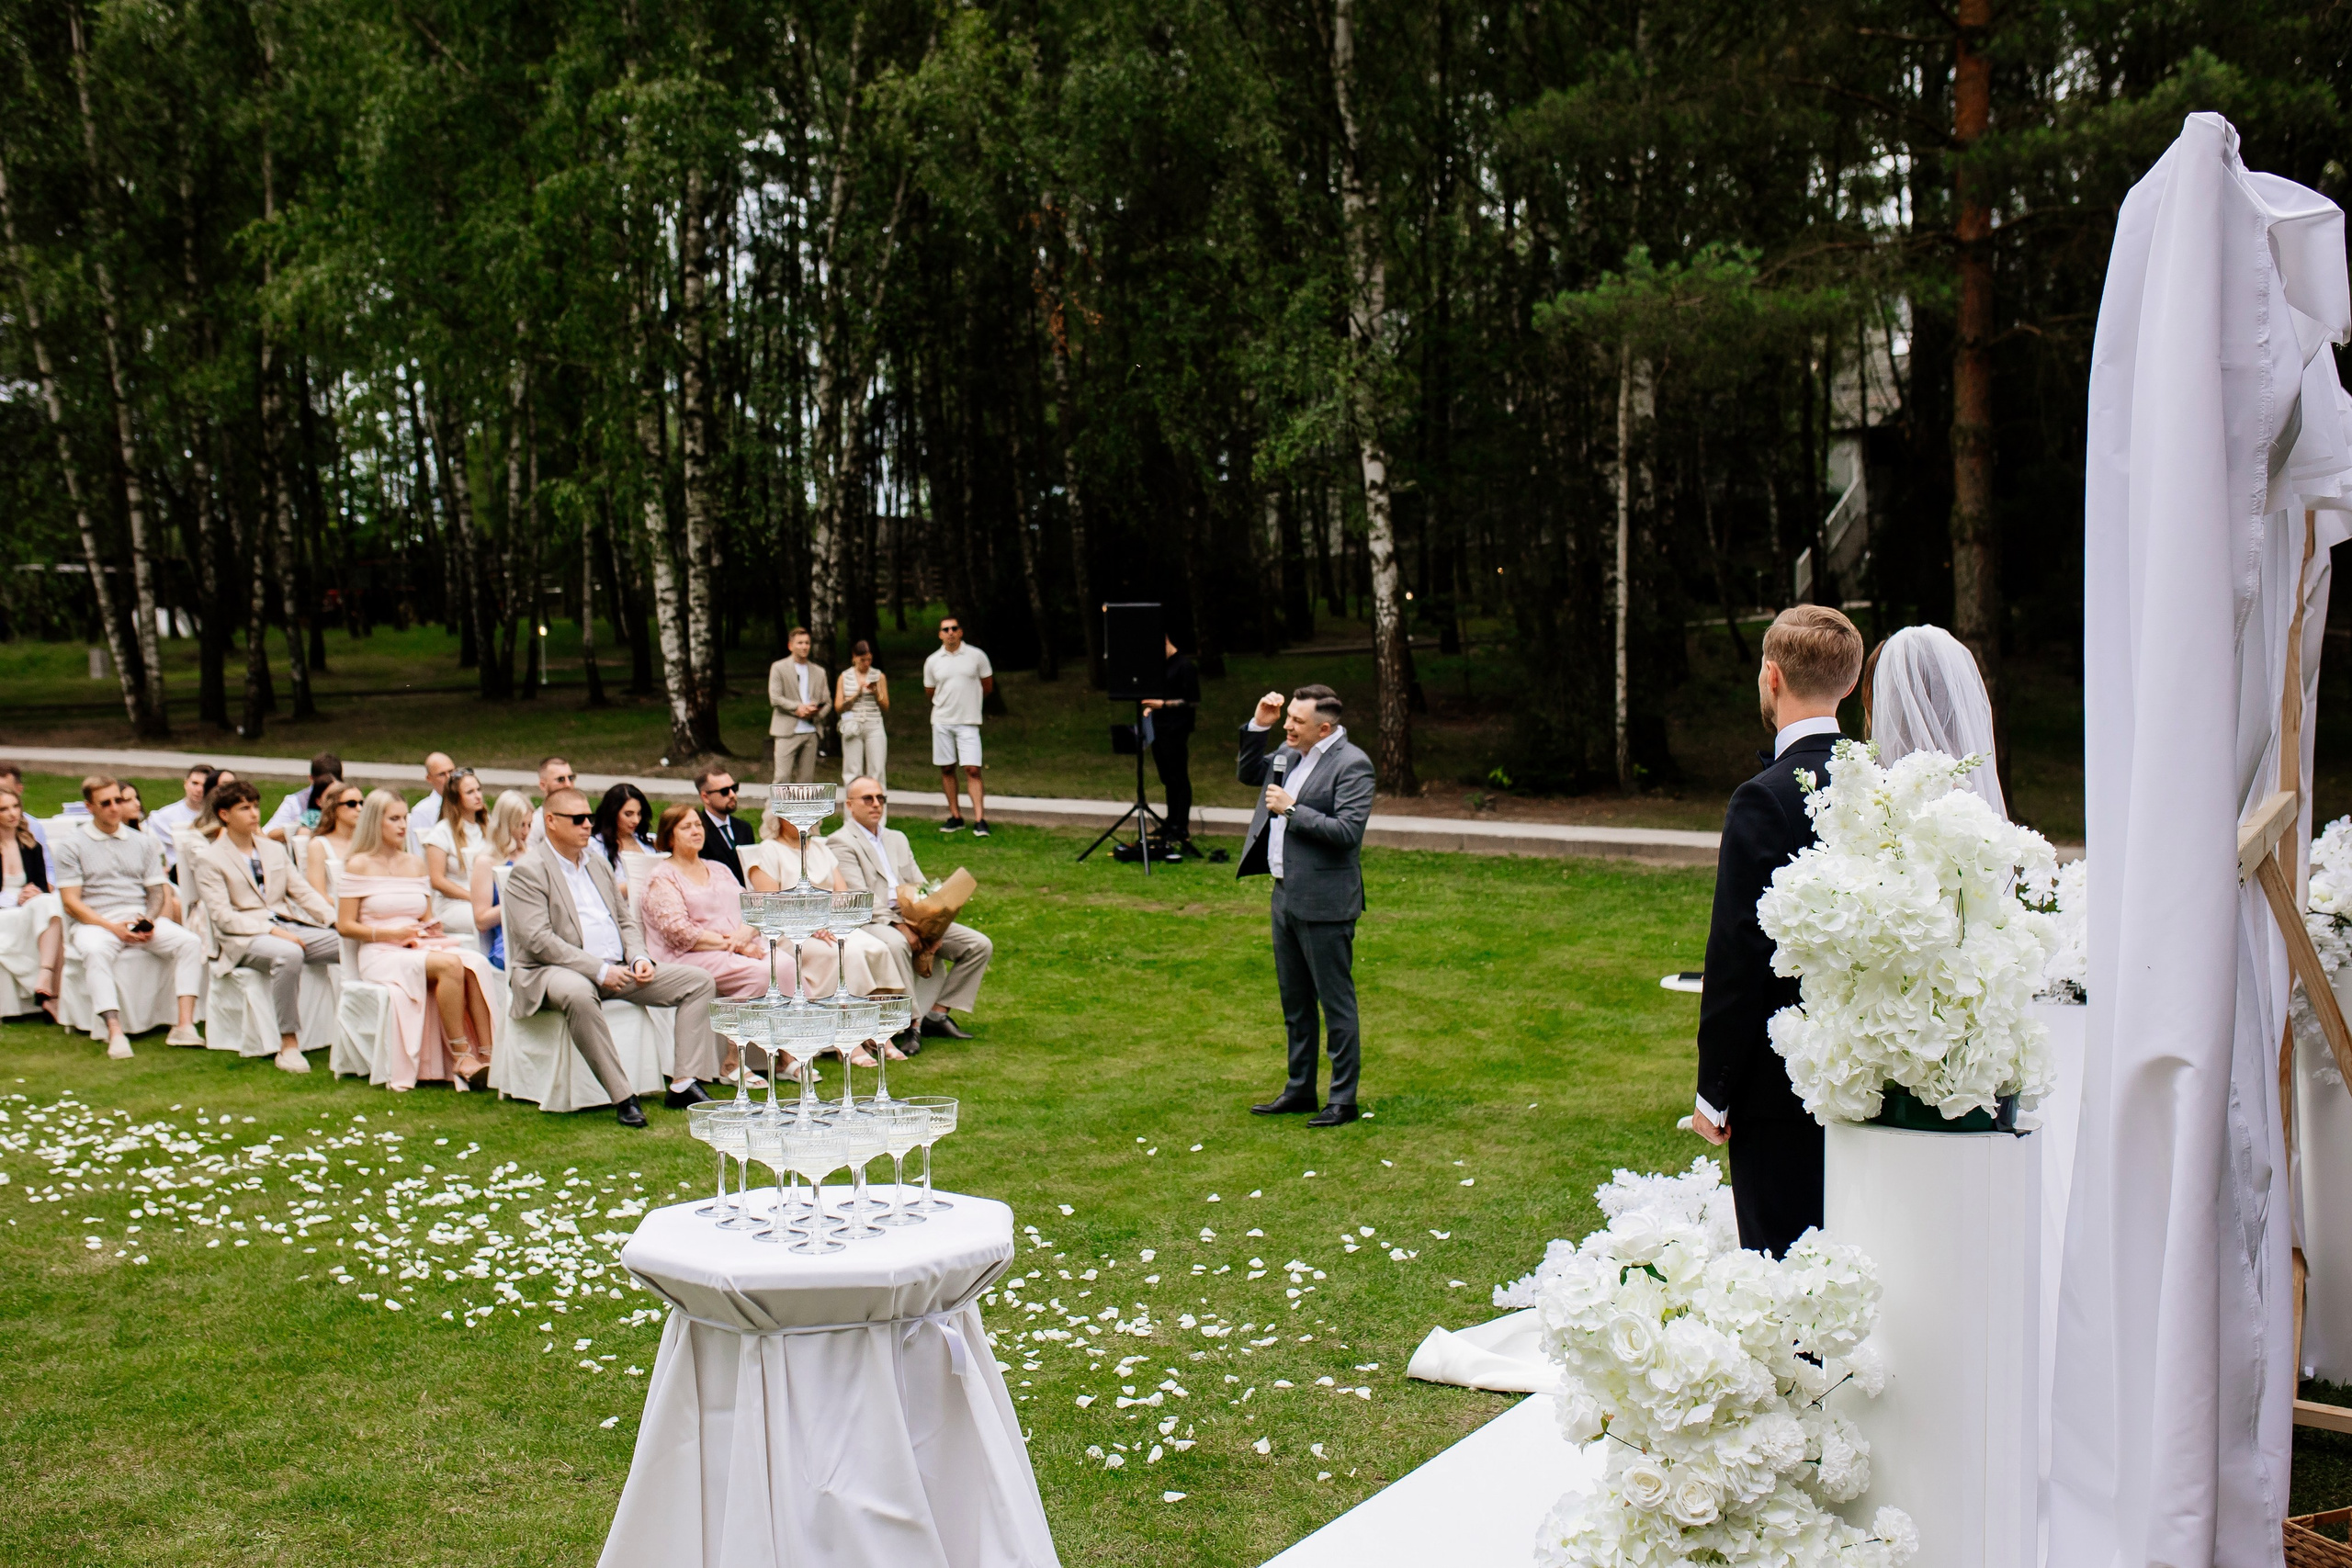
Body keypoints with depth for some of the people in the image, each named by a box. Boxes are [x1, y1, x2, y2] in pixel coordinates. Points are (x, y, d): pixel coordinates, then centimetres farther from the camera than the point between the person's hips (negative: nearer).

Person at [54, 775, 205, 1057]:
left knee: (189, 941, -24)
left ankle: (185, 1025, -31)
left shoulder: (142, 842, 17)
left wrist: (149, 920, -11)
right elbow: (71, 903, -3)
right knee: (95, 951, -38)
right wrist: (113, 927, -16)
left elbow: (157, 890, 12)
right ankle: (115, 1032, -46)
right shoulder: (70, 844, 4)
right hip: (95, 922, -3)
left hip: (141, 919, 3)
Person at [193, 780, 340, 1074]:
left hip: (290, 927, 6)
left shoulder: (275, 849, 21)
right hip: (243, 939, -6)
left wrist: (337, 920, -3)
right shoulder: (210, 860, 2)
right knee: (289, 954, -40)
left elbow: (302, 891, 14)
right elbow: (223, 916, -8)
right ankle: (288, 1044, -32)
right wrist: (272, 930, -20)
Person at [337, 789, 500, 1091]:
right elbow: (345, 925, -4)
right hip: (381, 954, -5)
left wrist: (432, 929, -1)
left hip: (421, 948, 5)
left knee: (475, 964, -28)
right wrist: (390, 934, -15)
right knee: (450, 964, -34)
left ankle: (487, 1056, -34)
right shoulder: (358, 865, 2)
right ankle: (461, 1058, -29)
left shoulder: (415, 864, 19)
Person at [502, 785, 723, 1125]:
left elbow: (626, 921, 22)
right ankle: (622, 1097, -36)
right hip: (555, 970, -7)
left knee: (698, 981, -6)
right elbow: (538, 940, -15)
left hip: (617, 969, 7)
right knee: (578, 994, -43)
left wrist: (638, 958, -1)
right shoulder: (528, 872, -4)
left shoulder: (598, 866, 21)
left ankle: (683, 1085, -14)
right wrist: (598, 970, -21)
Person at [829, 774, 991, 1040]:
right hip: (871, 922, -7)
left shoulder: (897, 838, 24)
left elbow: (922, 888, 17)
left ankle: (938, 1012, -4)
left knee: (980, 946, -6)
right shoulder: (842, 842, 0)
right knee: (895, 945, -42)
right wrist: (900, 927, -23)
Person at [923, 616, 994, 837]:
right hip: (941, 721, 3)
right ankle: (955, 817, 16)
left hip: (968, 722, -3)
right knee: (947, 769, 6)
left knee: (972, 770, -9)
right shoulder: (932, 661, 4)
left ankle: (979, 820, -11)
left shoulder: (976, 656, -1)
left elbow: (988, 685, 10)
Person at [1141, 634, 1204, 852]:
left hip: (1176, 730, -8)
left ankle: (1182, 830, -4)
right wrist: (1149, 709, 7)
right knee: (1168, 780, 11)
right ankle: (1172, 825, 17)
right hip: (1157, 729, 8)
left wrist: (1163, 704, -20)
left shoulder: (1185, 666, -9)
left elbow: (1193, 702, -13)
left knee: (1179, 779, -6)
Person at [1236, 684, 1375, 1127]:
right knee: (1294, 1002, 17)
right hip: (1286, 896, 9)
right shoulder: (1290, 754, 10)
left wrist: (1291, 810, -19)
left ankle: (1343, 1099, 10)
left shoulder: (1352, 764, -15)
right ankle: (1300, 1090, 29)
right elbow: (1248, 774, 23)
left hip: (1324, 904, -9)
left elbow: (1347, 831, -23)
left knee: (1336, 1003, 1)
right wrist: (1258, 727, 9)